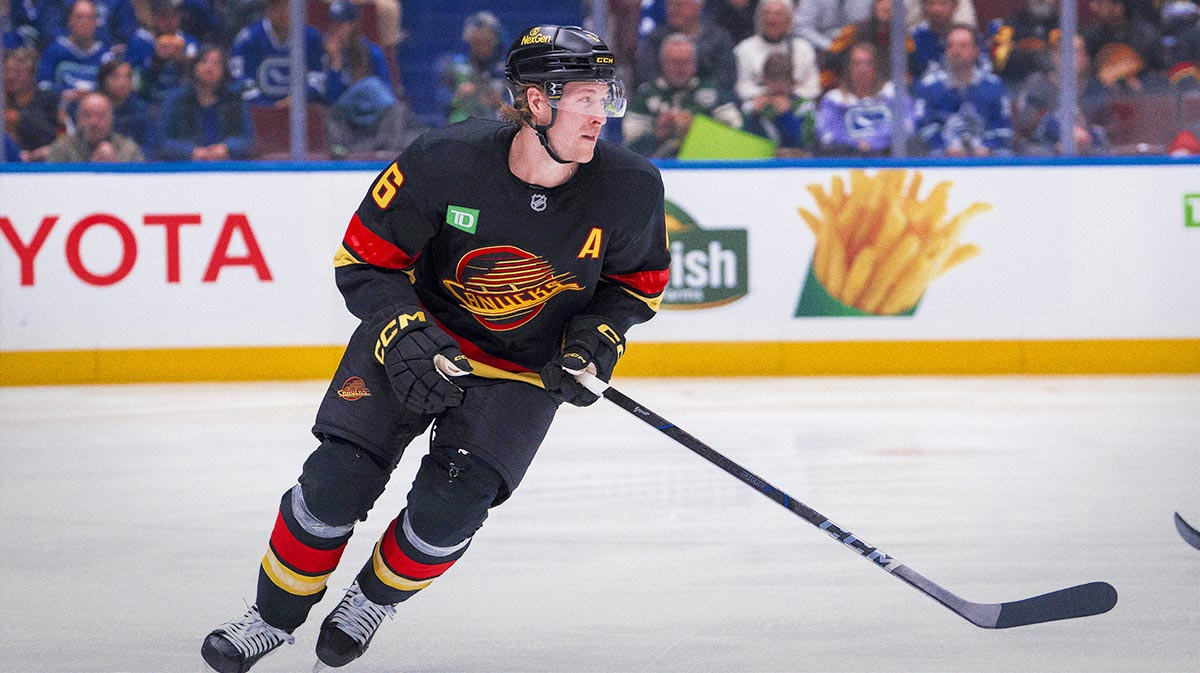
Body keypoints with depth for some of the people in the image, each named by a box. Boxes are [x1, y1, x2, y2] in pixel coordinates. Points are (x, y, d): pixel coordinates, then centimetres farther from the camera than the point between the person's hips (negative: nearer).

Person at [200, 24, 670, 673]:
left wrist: (595, 339, -14)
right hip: (420, 333, -1)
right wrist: (401, 334, -26)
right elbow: (364, 258, -13)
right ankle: (274, 616, 14)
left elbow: (638, 278, 2)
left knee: (447, 508, -16)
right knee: (337, 479, -11)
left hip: (526, 368, 1)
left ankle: (373, 599, 17)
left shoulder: (629, 188, -19)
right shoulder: (445, 162, -26)